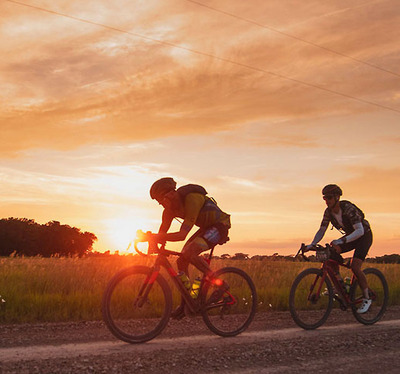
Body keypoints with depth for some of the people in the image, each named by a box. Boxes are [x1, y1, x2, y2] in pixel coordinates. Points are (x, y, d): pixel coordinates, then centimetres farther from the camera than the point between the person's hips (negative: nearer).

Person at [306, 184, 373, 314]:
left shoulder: (349, 209, -31)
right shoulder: (328, 212, -11)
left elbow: (360, 231, -39)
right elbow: (321, 231, -5)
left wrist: (342, 241, -51)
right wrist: (312, 244, -21)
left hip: (364, 236, -7)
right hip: (350, 236, 7)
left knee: (355, 266, -22)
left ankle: (367, 299, -6)